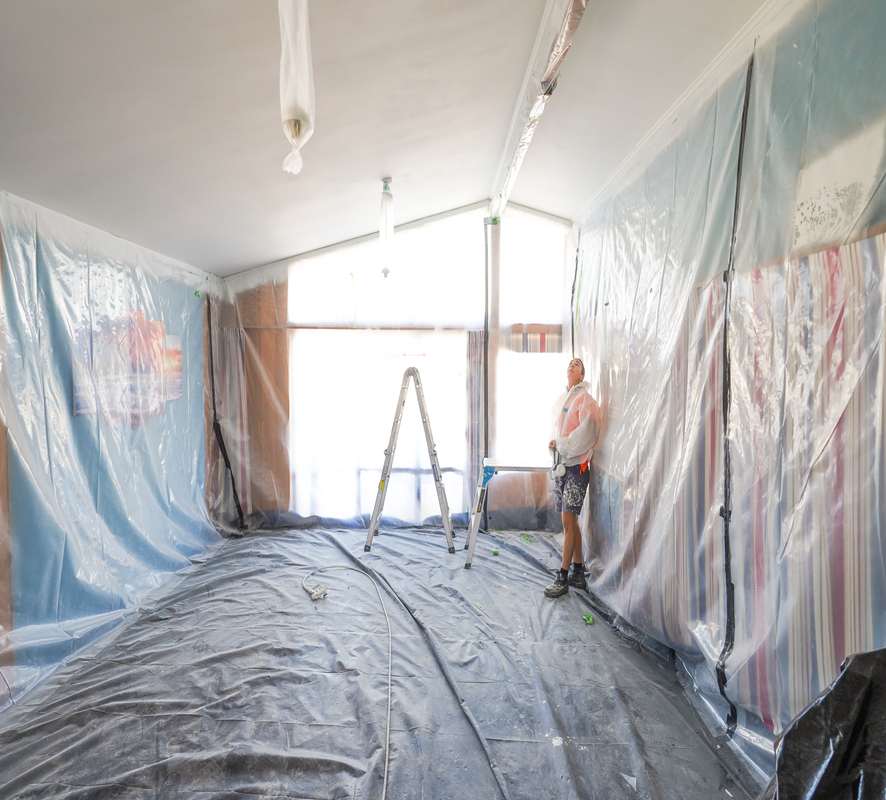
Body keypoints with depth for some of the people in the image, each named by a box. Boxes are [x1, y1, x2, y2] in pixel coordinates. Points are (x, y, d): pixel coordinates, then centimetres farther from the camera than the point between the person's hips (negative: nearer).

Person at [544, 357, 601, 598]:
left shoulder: (585, 399, -7)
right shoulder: (560, 399, 15)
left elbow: (586, 432, -16)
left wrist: (560, 444, -11)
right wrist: (552, 443, 2)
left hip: (576, 465, -7)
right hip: (560, 464, 7)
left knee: (568, 520, -6)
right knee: (571, 520, 12)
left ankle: (563, 577, 3)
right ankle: (578, 573, 22)